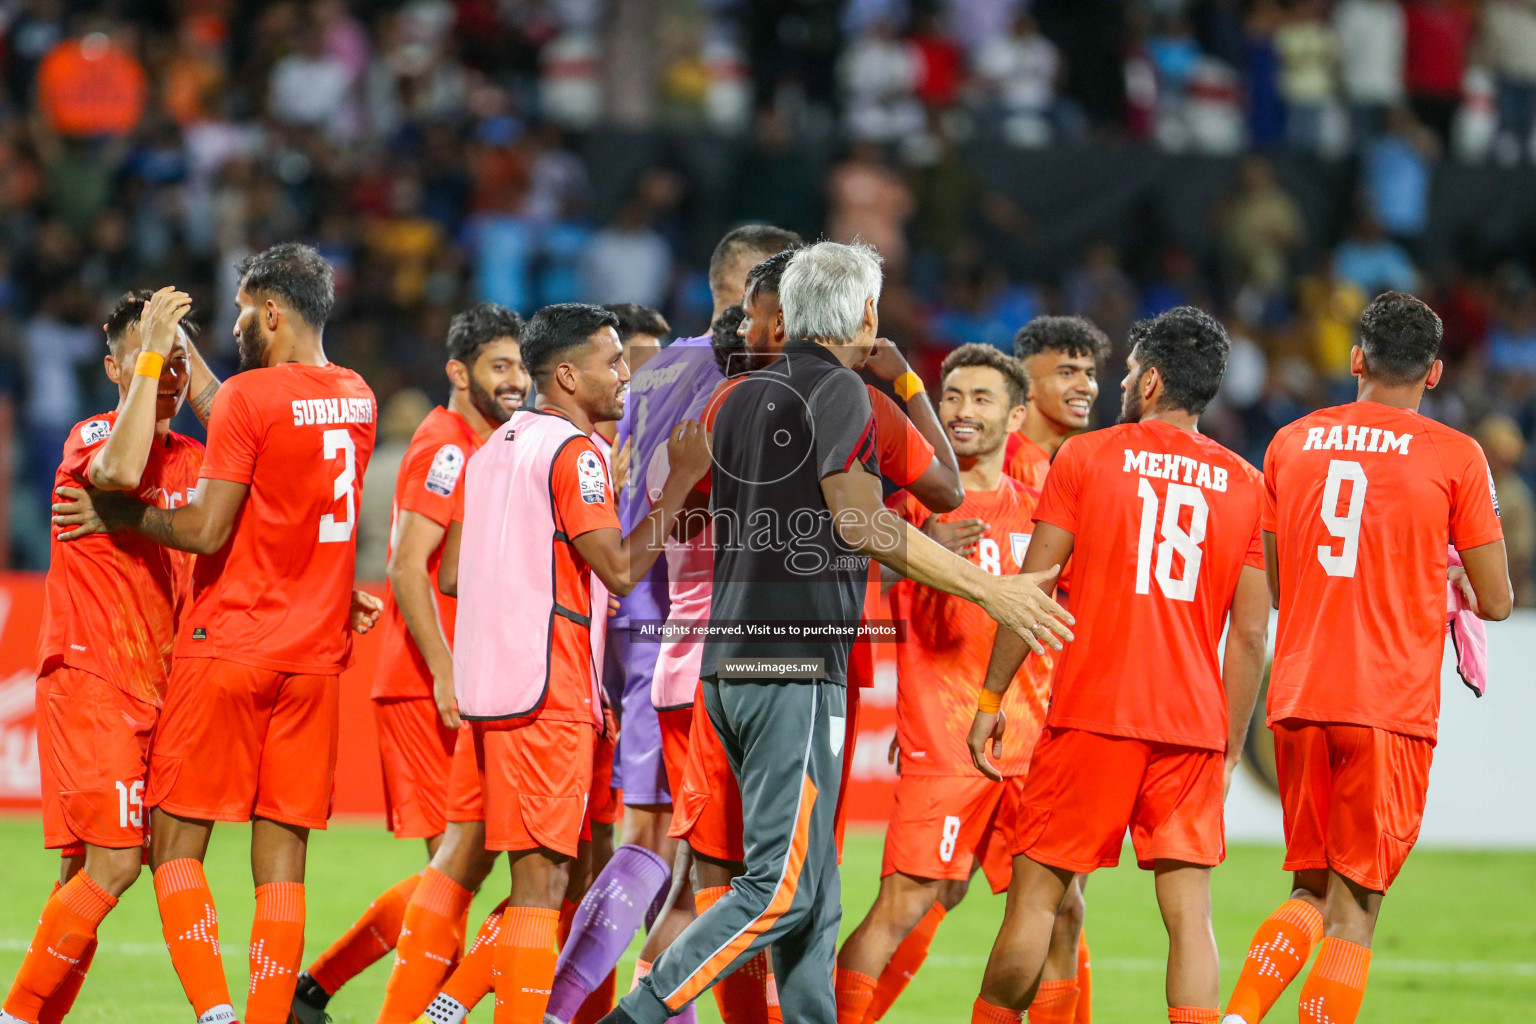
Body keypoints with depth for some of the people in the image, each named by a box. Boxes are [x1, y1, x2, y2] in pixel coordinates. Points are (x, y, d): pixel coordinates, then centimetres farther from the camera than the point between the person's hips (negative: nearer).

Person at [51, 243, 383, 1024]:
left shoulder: (248, 397, -12)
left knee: (176, 842, 1)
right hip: (314, 653, 6)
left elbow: (205, 529, -16)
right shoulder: (357, 401, 10)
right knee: (281, 859, 5)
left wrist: (118, 514, -1)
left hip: (227, 645, -6)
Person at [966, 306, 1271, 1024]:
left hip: (1093, 716, -3)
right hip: (1195, 724, 3)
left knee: (1037, 893, 5)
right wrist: (1230, 750, 15)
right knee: (1189, 911, -1)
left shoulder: (1085, 458, 2)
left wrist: (990, 700, 6)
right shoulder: (1243, 485, 10)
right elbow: (1250, 632, 8)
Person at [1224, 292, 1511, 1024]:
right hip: (1392, 709, -4)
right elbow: (1494, 601, 0)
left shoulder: (1292, 442, 9)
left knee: (1311, 893, 16)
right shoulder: (1455, 457, -2)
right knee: (1354, 908, -1)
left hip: (1297, 699, 4)